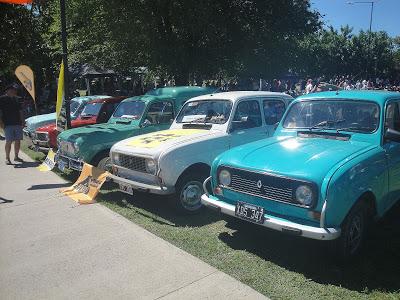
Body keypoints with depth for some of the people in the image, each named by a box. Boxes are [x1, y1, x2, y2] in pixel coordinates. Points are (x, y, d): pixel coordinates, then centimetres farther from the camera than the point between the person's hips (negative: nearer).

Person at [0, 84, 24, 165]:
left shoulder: (16, 99, 18)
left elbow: (20, 111, 23)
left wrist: (22, 121, 15)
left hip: (18, 123, 5)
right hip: (8, 124, -5)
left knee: (18, 141, 6)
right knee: (9, 141, -8)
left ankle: (16, 156, 17)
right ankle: (7, 158, -1)